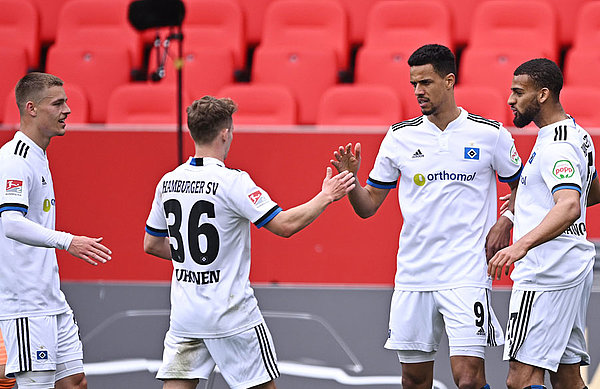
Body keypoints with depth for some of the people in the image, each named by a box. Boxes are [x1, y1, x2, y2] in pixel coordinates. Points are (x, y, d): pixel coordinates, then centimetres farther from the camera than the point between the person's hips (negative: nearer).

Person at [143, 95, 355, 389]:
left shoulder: (168, 183, 4)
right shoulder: (232, 182, -15)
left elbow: (152, 244, 15)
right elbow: (285, 225, -17)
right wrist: (326, 197, -4)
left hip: (184, 315, 5)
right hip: (231, 315, -5)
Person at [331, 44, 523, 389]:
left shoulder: (490, 134, 0)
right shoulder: (400, 137, 6)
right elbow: (368, 206, 10)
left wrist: (505, 223, -4)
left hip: (467, 274, -3)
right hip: (413, 276, 3)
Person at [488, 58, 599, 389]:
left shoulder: (557, 146, -17)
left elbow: (570, 207, -33)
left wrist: (522, 245, -46)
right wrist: (526, 202, 40)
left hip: (546, 275, -11)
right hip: (573, 270, 11)